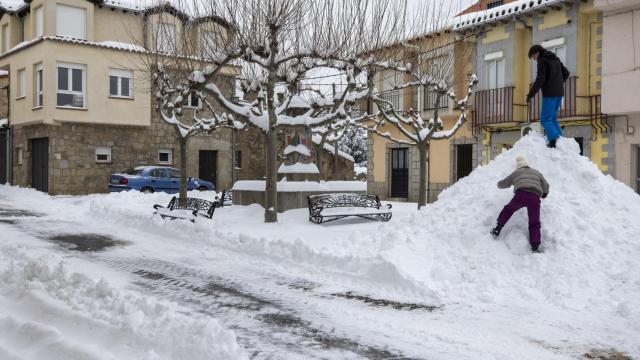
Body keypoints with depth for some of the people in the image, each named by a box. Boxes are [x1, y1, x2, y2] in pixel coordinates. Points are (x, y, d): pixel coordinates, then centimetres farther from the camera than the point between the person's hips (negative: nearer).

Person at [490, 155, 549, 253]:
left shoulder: (515, 173, 27)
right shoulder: (536, 172, 32)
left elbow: (501, 184, 35)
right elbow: (546, 186, 36)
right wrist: (544, 194, 58)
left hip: (521, 194, -1)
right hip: (535, 197, 2)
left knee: (508, 209, 25)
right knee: (534, 223, 9)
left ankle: (497, 229, 19)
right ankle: (535, 247, 1)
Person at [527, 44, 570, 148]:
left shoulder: (542, 61, -8)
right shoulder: (555, 59, 17)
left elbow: (540, 80, -17)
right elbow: (566, 73, 24)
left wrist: (530, 94, -11)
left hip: (549, 94, -8)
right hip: (559, 93, 8)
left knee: (545, 120, -6)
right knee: (552, 118, 14)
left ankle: (554, 140, -21)